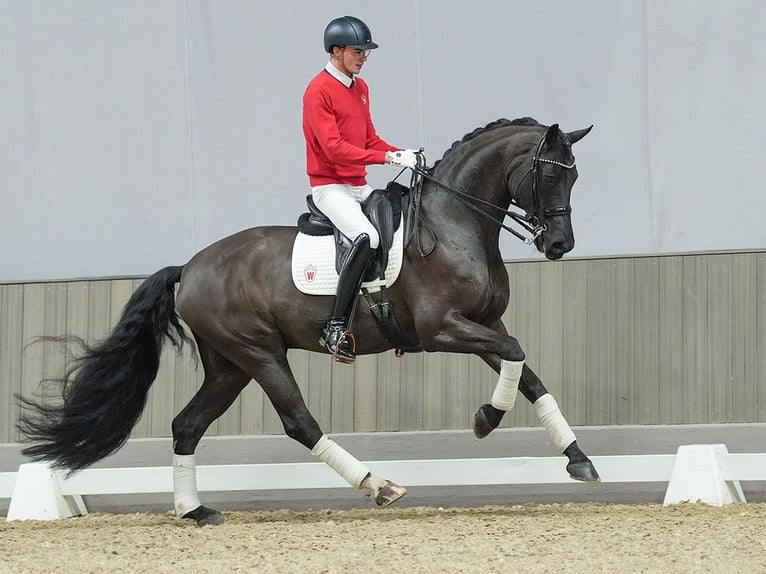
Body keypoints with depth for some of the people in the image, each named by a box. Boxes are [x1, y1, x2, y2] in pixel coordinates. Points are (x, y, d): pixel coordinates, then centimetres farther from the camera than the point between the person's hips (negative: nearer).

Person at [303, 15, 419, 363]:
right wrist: (390, 158, -25)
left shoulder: (360, 88, 15)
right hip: (330, 187, -9)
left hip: (360, 187, 9)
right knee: (366, 237, -32)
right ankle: (336, 328, -31)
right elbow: (334, 147, -21)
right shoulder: (319, 91, -12)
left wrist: (402, 154, 0)